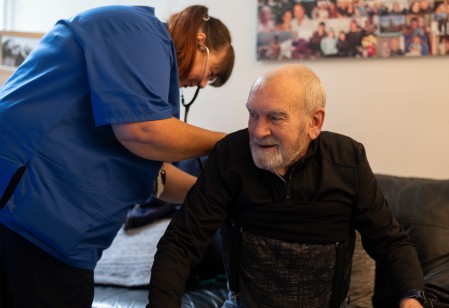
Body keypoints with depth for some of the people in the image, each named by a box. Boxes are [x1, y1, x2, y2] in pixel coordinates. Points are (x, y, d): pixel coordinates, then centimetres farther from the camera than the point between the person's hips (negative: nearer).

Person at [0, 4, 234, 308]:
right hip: (28, 199, -11)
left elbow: (146, 171, 25)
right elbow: (141, 130, -21)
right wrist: (220, 144, -4)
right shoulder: (139, 29, -6)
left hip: (36, 205, 11)